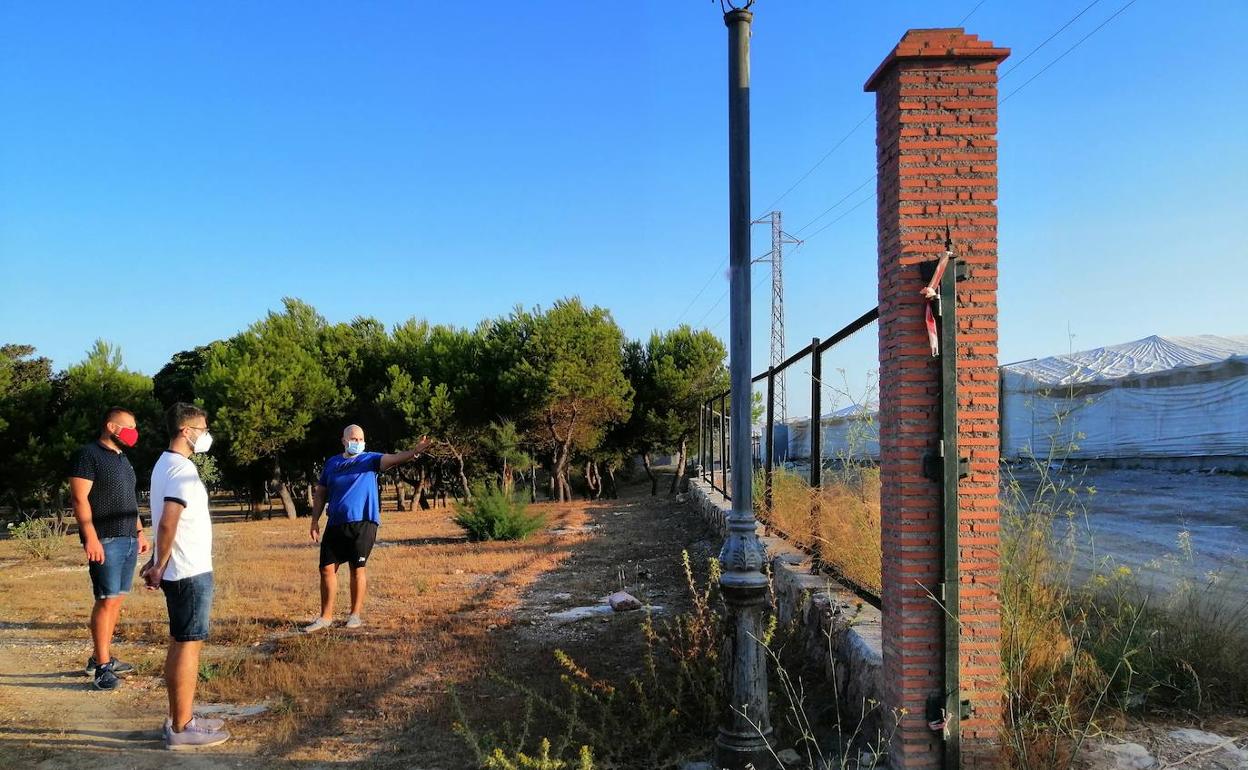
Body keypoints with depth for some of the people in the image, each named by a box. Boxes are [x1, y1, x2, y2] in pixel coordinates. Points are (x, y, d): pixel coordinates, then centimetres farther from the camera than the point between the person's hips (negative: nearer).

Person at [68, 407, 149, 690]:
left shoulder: (123, 459, 19)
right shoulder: (88, 455, -7)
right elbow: (79, 499, -14)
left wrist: (139, 532, 20)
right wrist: (91, 538, -20)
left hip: (128, 540, 8)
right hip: (105, 540, -8)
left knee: (116, 600, 10)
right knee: (107, 601, -9)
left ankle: (101, 657, 19)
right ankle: (102, 667, -5)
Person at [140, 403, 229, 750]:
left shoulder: (165, 464, 14)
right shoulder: (182, 469, -19)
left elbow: (166, 521, 15)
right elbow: (167, 524, -26)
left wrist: (158, 563, 14)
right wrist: (159, 566, -14)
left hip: (178, 570, 10)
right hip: (191, 572, -10)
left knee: (179, 643, 15)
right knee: (189, 645, -4)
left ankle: (178, 718, 23)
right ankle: (182, 728, 3)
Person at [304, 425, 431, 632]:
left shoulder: (370, 459, 1)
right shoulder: (331, 463, 11)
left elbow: (392, 459, -17)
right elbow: (320, 493, 15)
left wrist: (414, 452, -36)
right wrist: (315, 521, 9)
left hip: (363, 524, -3)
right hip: (335, 524, 3)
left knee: (358, 569, 4)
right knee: (327, 569, 4)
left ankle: (355, 615, 17)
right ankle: (326, 617, 17)